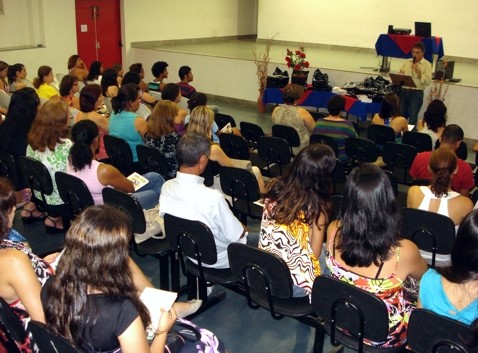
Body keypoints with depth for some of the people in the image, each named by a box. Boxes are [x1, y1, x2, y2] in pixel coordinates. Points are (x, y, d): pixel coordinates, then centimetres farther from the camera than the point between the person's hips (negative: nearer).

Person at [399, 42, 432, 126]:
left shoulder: (427, 65, -3)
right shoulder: (406, 62, 11)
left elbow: (428, 82, -12)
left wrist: (418, 72, -19)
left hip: (417, 93, -4)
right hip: (404, 91, 4)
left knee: (412, 118, -2)